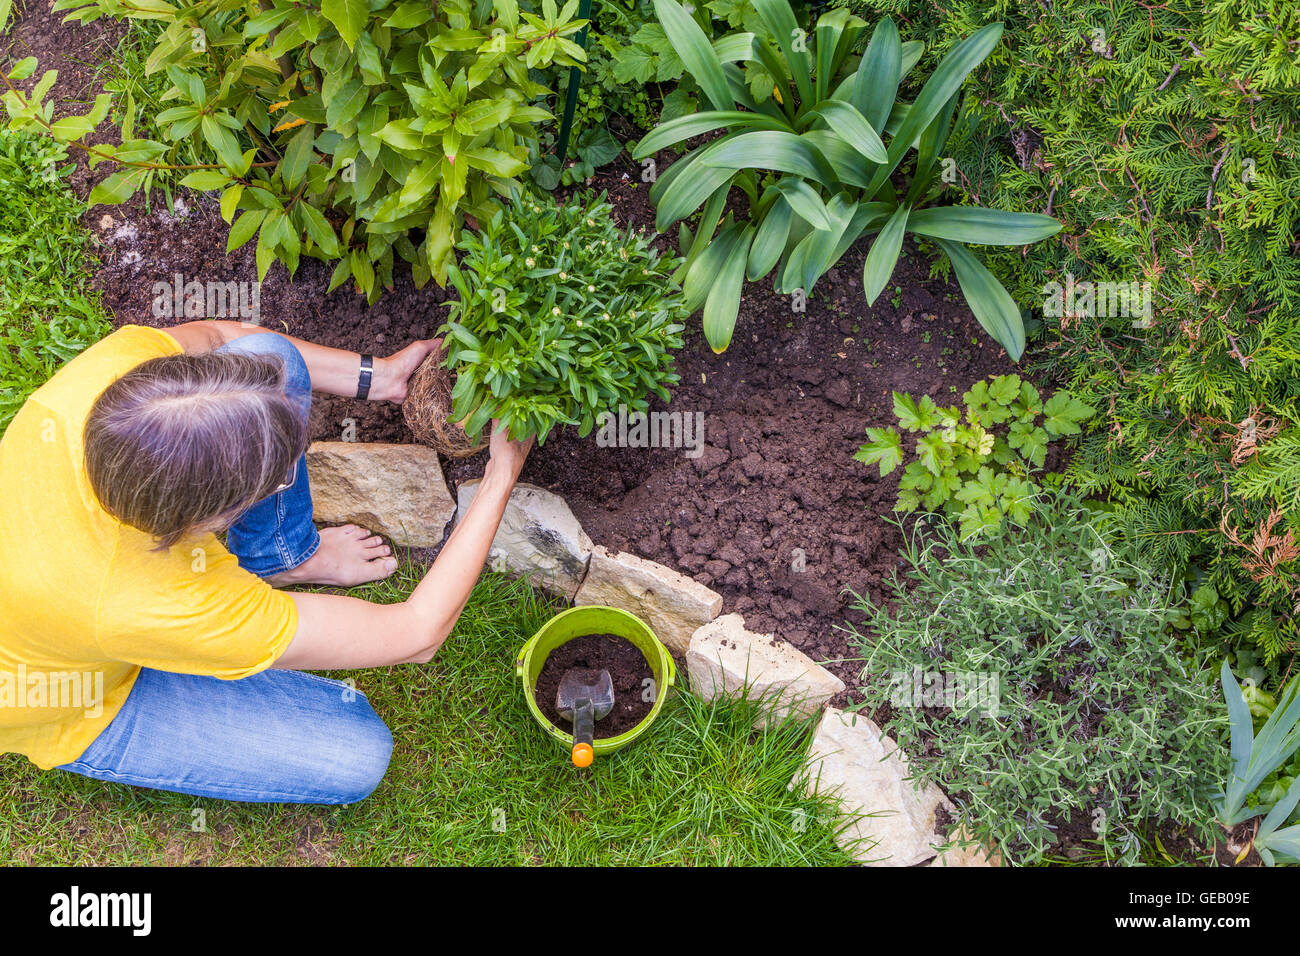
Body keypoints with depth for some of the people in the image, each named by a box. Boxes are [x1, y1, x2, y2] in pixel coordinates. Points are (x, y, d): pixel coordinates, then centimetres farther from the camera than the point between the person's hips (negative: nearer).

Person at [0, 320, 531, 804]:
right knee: (357, 753, -14)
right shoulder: (153, 609, -45)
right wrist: (502, 476, -26)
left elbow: (211, 335, -5)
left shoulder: (116, 367, -34)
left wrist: (374, 376, -8)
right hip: (80, 707, -5)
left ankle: (284, 552, 16)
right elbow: (415, 635, -32)